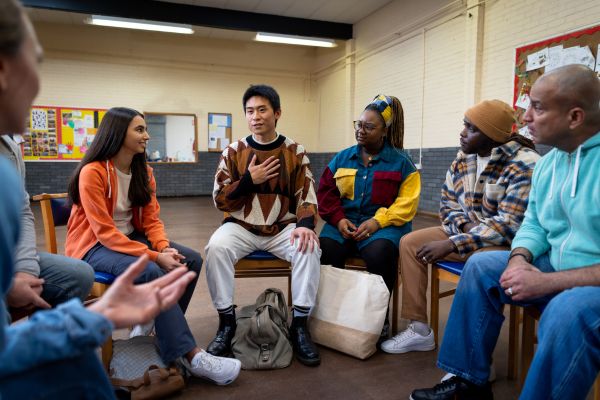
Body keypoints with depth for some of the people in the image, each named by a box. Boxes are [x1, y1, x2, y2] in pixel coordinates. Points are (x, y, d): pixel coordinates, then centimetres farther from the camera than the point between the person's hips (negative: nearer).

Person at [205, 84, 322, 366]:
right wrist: (249, 180, -15)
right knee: (215, 248, -29)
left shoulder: (295, 152, 2)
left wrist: (305, 224, -25)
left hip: (283, 227, 0)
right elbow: (220, 200, 1)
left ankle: (300, 324, -13)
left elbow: (307, 197, -3)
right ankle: (227, 322, -11)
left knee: (309, 248, -28)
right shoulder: (233, 152, 2)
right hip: (241, 226, 0)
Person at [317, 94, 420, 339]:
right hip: (344, 222, 3)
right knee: (324, 250, -30)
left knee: (379, 253, -35)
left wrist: (377, 221, -17)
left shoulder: (400, 162, 5)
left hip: (383, 224, -2)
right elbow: (325, 192, 10)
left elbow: (406, 203, -4)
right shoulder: (342, 158, 14)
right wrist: (338, 219, -7)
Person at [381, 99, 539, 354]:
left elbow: (509, 225, -27)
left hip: (508, 242, -7)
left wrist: (452, 244, -30)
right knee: (410, 243, -5)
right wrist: (465, 225, -16)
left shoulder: (524, 165, -21)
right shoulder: (463, 158, 1)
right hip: (467, 230, 7)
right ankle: (419, 330, -2)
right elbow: (448, 202, 7)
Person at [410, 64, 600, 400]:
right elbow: (534, 223, 11)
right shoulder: (549, 161, 6)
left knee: (569, 310, -37)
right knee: (482, 266, 0)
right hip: (558, 270, 8)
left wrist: (547, 282, -25)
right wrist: (520, 258, -10)